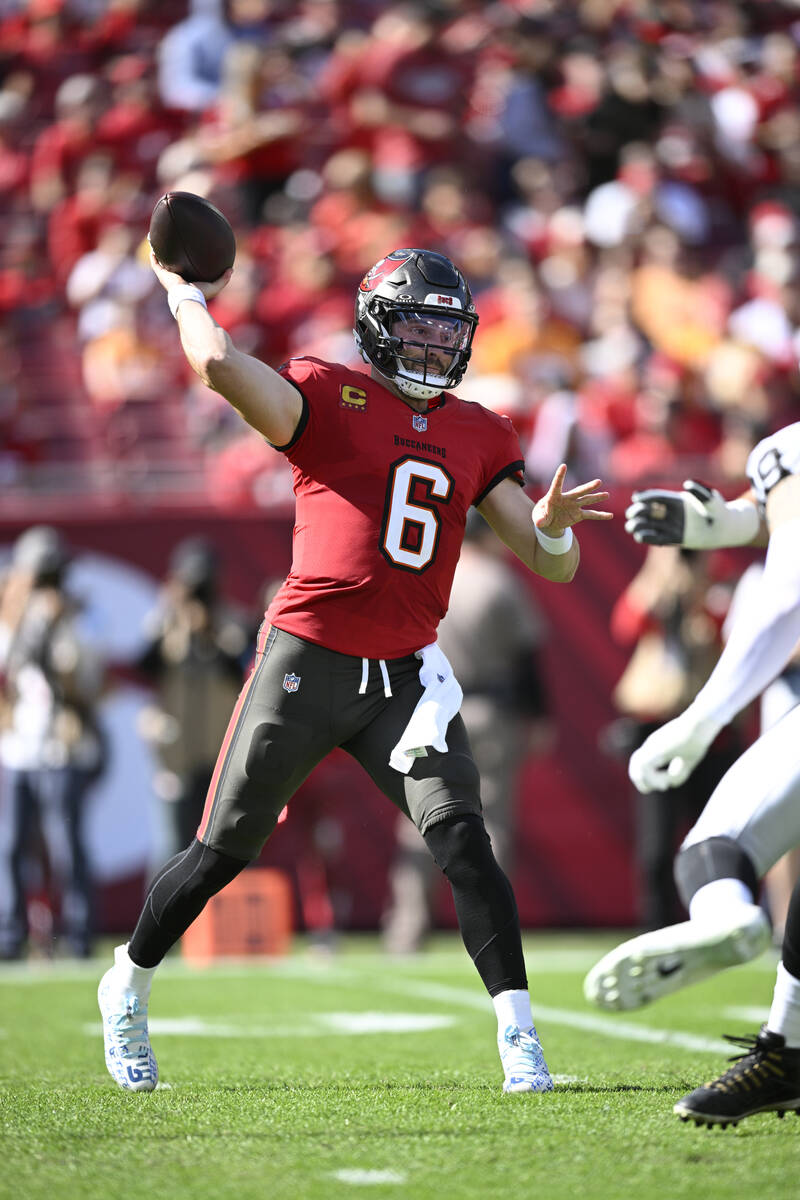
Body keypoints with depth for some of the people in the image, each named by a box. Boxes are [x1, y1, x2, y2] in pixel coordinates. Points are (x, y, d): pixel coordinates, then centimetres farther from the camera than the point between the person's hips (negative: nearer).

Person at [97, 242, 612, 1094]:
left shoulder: (478, 437, 13)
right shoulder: (327, 396, -3)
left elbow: (550, 564, 10)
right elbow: (219, 367, -22)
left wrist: (552, 525, -13)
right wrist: (187, 294, -4)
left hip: (406, 674, 3)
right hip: (307, 663, -3)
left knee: (460, 840, -14)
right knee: (223, 853, 4)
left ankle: (519, 1038, -13)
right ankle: (128, 985, 28)